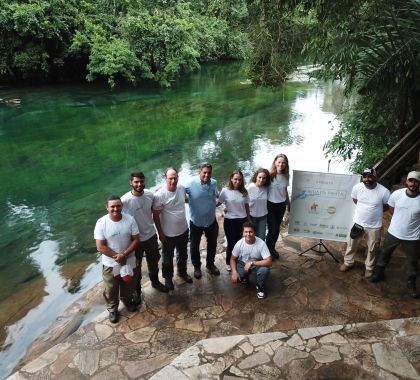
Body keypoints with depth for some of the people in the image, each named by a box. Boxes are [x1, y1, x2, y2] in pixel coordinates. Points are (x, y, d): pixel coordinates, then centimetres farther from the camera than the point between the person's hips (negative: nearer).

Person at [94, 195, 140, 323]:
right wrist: (117, 256, -20)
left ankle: (127, 301, 53)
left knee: (129, 286, 24)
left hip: (129, 262, 2)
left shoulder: (130, 220, -14)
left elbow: (136, 240, -10)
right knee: (111, 290, 17)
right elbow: (100, 247, -18)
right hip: (110, 264, -2)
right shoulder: (101, 223, -20)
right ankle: (112, 309, 43)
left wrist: (124, 255, -22)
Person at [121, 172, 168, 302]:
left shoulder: (150, 195, -12)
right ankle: (136, 290, 40)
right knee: (136, 267, 16)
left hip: (151, 235, 4)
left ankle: (155, 282, 51)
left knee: (154, 261, 25)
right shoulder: (125, 200, -26)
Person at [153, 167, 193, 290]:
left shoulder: (182, 188, -9)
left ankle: (182, 272, 50)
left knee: (183, 254, 26)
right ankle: (168, 278, 40)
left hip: (183, 230, 5)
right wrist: (160, 233, -13)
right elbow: (155, 215, -17)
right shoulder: (159, 195, -25)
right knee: (168, 258, 16)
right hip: (168, 234, -5)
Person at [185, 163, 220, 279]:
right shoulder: (191, 183, -20)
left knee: (212, 244, 20)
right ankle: (197, 266, 38)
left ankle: (210, 264, 44)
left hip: (211, 220, 4)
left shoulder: (214, 183, -5)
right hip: (196, 221, -4)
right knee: (194, 246, 14)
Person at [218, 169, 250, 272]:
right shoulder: (225, 191, -11)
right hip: (230, 221, -3)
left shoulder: (244, 191, -1)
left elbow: (247, 206, 8)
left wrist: (248, 220, 14)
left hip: (242, 220, 3)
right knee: (231, 243, 7)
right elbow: (218, 203, -1)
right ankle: (229, 263, 28)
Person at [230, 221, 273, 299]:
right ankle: (244, 277, 13)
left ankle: (260, 287, -2)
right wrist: (234, 272, -25)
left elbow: (269, 262, -31)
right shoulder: (239, 243, -20)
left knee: (264, 270, -35)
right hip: (243, 265, 2)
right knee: (235, 279, -25)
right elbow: (233, 259, -7)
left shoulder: (261, 243, -27)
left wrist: (252, 263, -35)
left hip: (256, 266, -2)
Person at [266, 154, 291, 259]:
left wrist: (288, 203, 20)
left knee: (277, 228, 15)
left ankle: (272, 248, 34)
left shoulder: (285, 176, -1)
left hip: (281, 205, 5)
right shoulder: (270, 175, -17)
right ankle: (268, 249, 21)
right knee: (273, 229, -2)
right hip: (270, 205, -5)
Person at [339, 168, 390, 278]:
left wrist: (374, 211, -5)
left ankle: (369, 267, 41)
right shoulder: (357, 187, -15)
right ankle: (348, 262, 42)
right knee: (351, 244, 18)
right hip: (358, 222, 2)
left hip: (374, 226, -2)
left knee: (372, 249, 17)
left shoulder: (384, 191, -22)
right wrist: (365, 209, 2)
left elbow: (387, 206, -3)